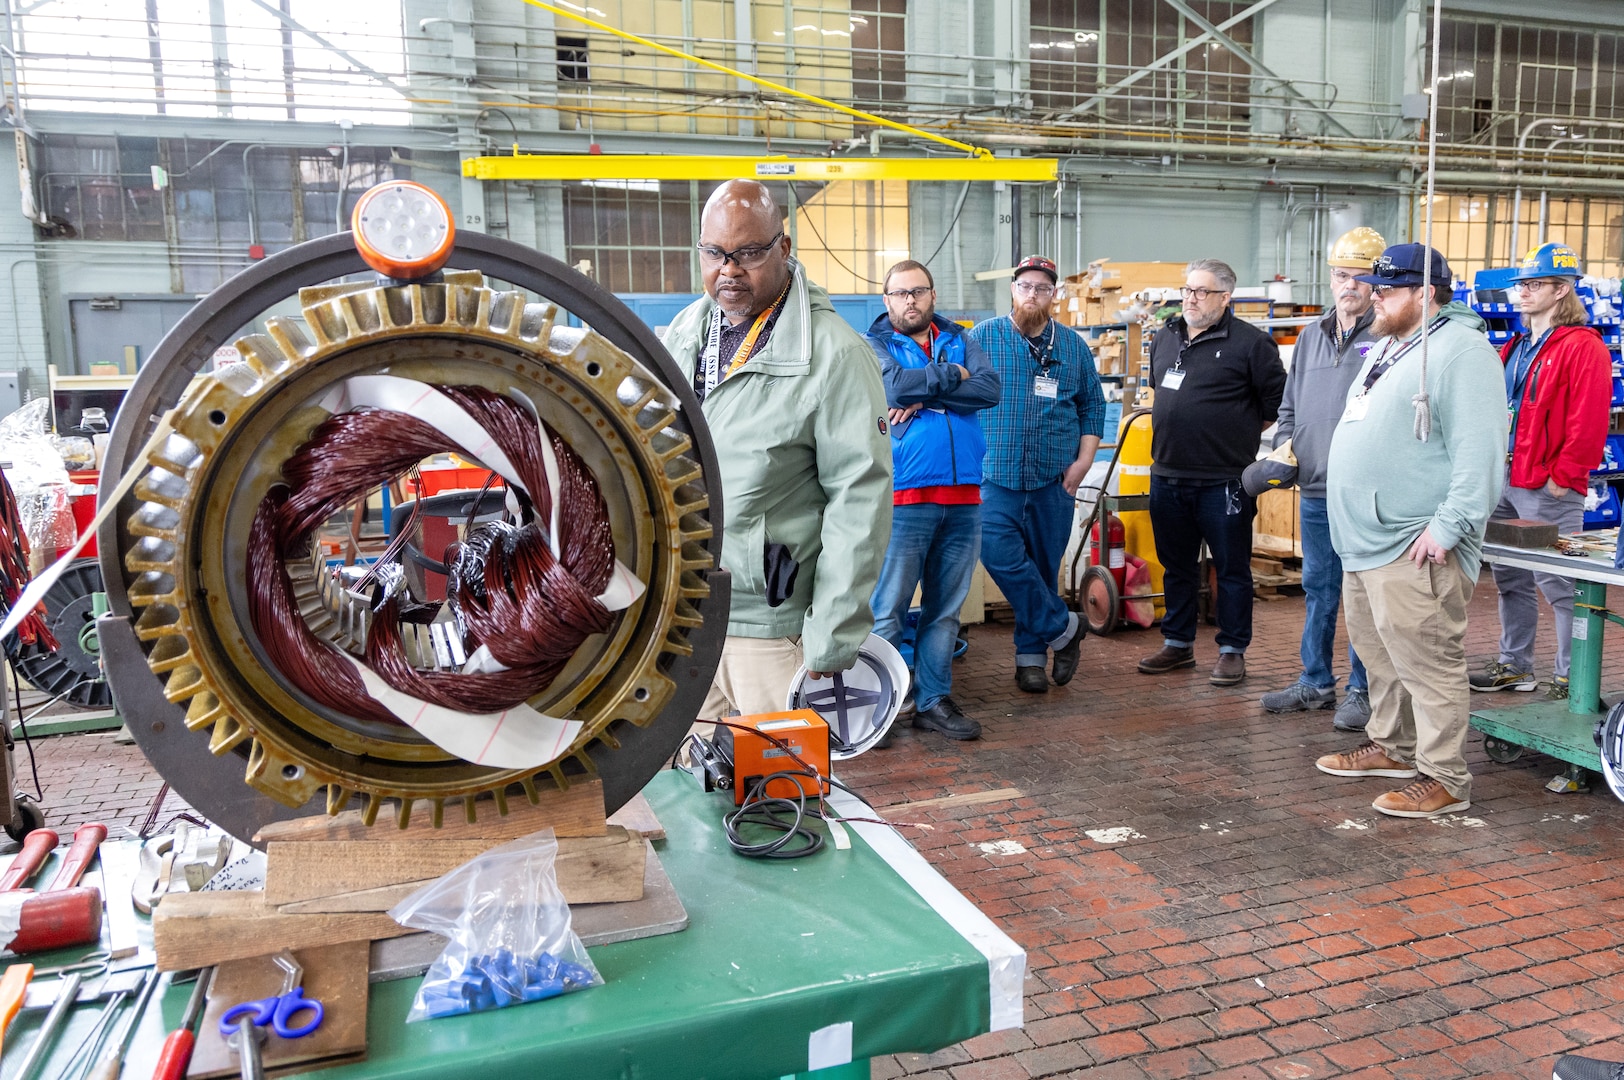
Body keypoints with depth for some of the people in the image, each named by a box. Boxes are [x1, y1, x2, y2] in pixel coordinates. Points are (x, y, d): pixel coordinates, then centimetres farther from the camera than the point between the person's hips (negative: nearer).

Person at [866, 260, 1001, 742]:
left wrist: (925, 397, -11)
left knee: (946, 609, 11)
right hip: (903, 499, -4)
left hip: (963, 497, 5)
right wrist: (950, 376, -4)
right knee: (886, 610, -3)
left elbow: (990, 388, -3)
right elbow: (893, 386, -17)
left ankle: (933, 700, 21)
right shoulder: (874, 345, 5)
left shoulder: (959, 340, 15)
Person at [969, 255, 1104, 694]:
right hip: (997, 474, -2)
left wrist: (1084, 460, 2)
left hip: (1054, 477, 2)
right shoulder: (983, 338, 2)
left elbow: (1093, 404, 13)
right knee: (1000, 553, -17)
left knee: (1043, 566, 7)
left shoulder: (1073, 345, 10)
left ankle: (1031, 653, 21)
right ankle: (1063, 628, 1)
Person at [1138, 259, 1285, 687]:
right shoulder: (1165, 338, 11)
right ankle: (1178, 644, 28)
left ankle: (1233, 651, 17)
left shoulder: (1249, 343, -9)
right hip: (1167, 477, 6)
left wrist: (1239, 434, 1)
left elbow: (1277, 401, -4)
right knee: (1177, 567, 16)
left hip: (1223, 481, -6)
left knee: (1232, 570, 5)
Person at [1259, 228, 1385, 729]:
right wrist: (1284, 445, 7)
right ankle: (1315, 682, 27)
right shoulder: (1311, 337, 15)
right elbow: (1290, 405, 22)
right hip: (1314, 491, 6)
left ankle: (1363, 690, 15)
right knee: (1318, 589, 15)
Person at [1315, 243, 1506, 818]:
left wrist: (1448, 526, -24)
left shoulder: (1461, 351, -12)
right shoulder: (1386, 349, 19)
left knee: (1426, 661, -5)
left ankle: (1444, 779, 5)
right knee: (1379, 655, 19)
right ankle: (1392, 746, 33)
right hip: (1365, 541, 10)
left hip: (1413, 548, -10)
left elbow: (1479, 452, -21)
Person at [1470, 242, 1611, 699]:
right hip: (1504, 483, 9)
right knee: (1510, 579, 15)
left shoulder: (1583, 348, -10)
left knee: (1559, 584, -2)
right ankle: (1514, 666, 27)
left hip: (1546, 490, -9)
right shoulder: (1517, 347, 17)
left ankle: (1572, 679, 8)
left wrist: (1562, 478, -16)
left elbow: (1588, 424, -17)